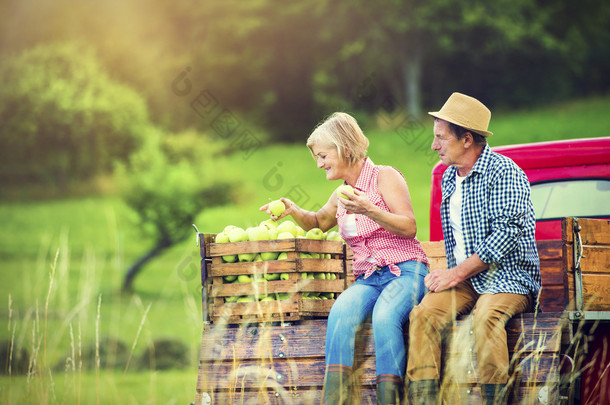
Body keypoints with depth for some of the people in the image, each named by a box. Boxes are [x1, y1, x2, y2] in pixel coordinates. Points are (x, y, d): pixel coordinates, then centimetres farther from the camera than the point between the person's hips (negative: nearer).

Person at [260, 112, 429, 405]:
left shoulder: (384, 177, 0)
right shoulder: (341, 195, 20)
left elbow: (409, 227, -8)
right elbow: (319, 222, 41)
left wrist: (369, 211, -21)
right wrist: (293, 211, 19)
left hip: (406, 270, -5)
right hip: (368, 278, 5)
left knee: (384, 315, -37)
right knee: (341, 310, -29)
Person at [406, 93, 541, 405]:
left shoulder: (503, 172, -9)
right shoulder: (449, 178, 16)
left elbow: (506, 233, -18)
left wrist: (456, 273, -17)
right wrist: (448, 275, 5)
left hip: (507, 277, -6)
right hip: (464, 279, 6)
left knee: (485, 316, -37)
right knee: (423, 314, -22)